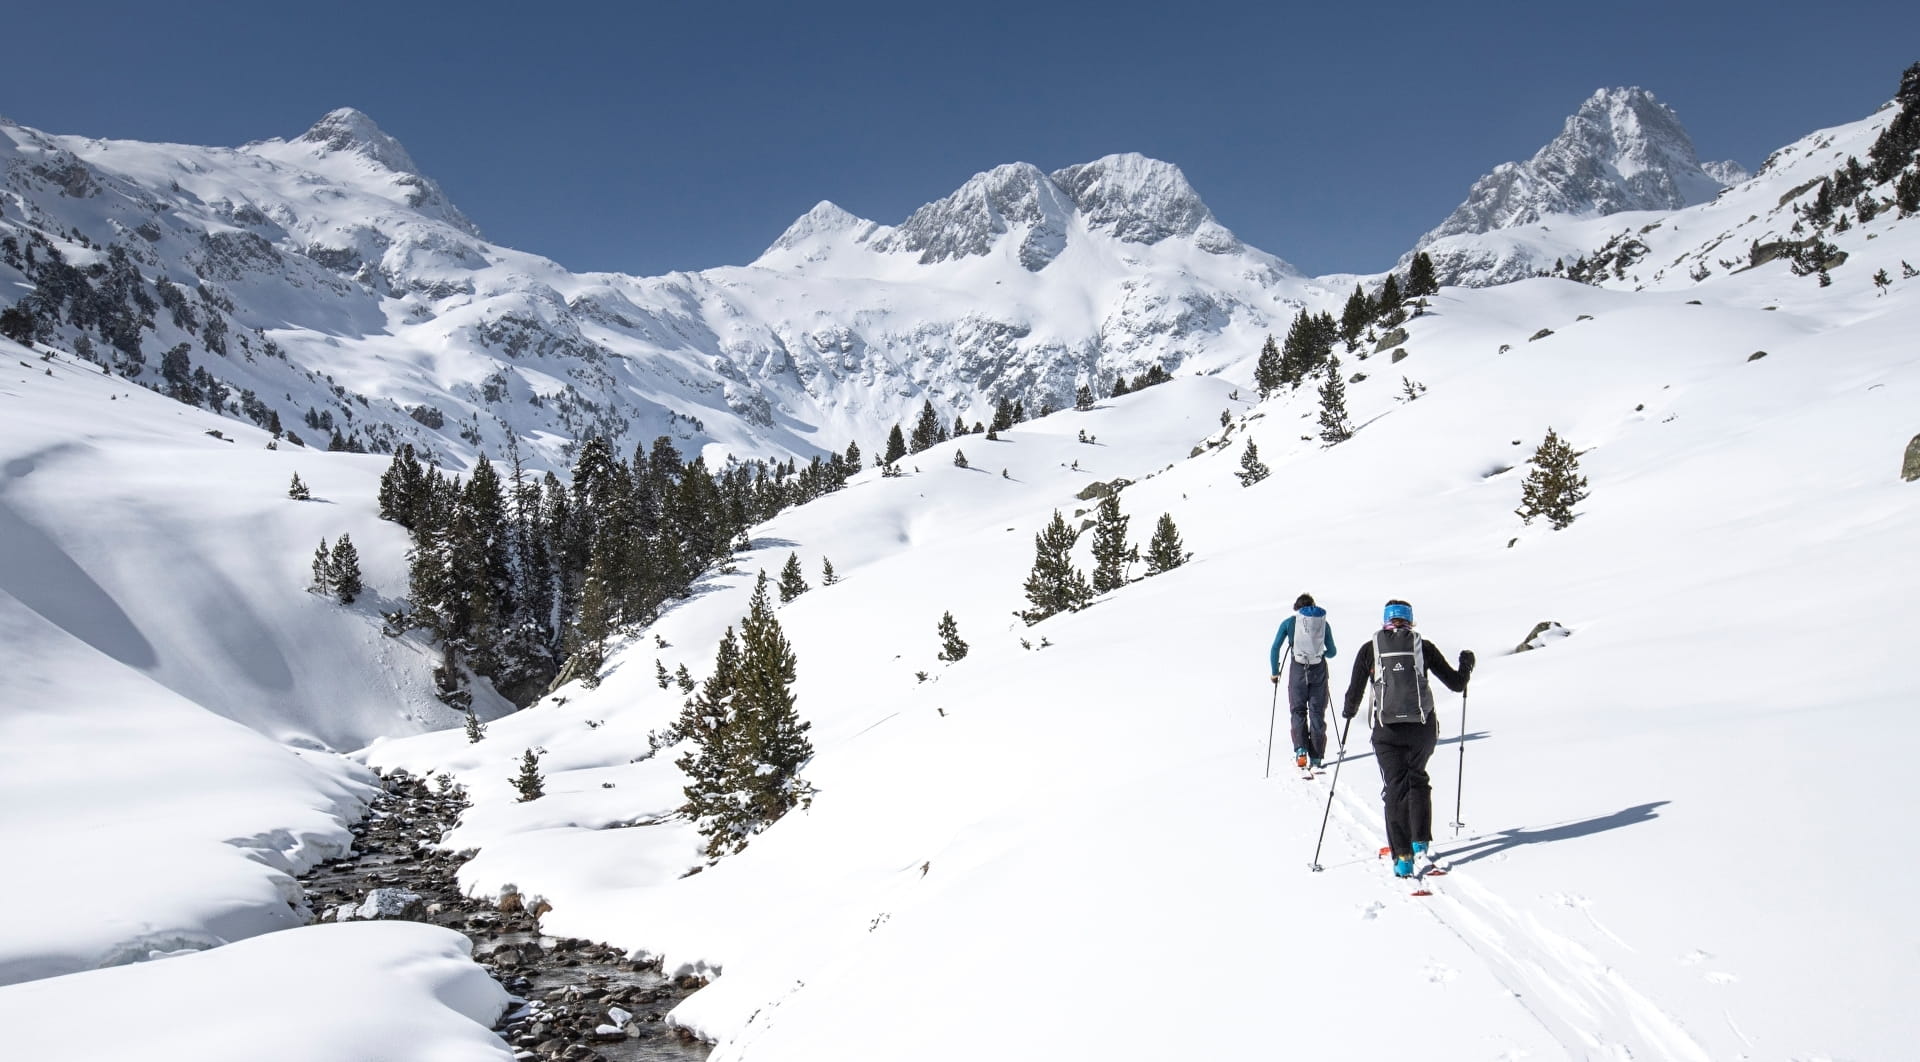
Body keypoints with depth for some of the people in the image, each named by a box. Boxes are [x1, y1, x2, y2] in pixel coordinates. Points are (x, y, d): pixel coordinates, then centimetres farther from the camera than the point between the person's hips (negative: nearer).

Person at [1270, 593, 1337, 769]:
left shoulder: (1289, 622, 3)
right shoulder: (1323, 622, 7)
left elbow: (1274, 649, -2)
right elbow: (1332, 651, 11)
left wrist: (1275, 673, 8)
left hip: (1298, 669, -1)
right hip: (1319, 670, 1)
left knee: (1298, 711, 12)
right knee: (1317, 712, 10)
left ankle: (1300, 750, -7)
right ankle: (1316, 758, 10)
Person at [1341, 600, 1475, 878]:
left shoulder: (1370, 649, 3)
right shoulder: (1423, 646, 4)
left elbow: (1354, 692, 1)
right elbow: (1456, 683, 8)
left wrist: (1349, 712, 22)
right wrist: (1466, 665, 29)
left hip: (1387, 729, -1)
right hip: (1422, 727, 1)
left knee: (1395, 788, 6)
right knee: (1418, 779, 24)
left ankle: (1403, 857, -1)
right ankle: (1420, 841, 21)